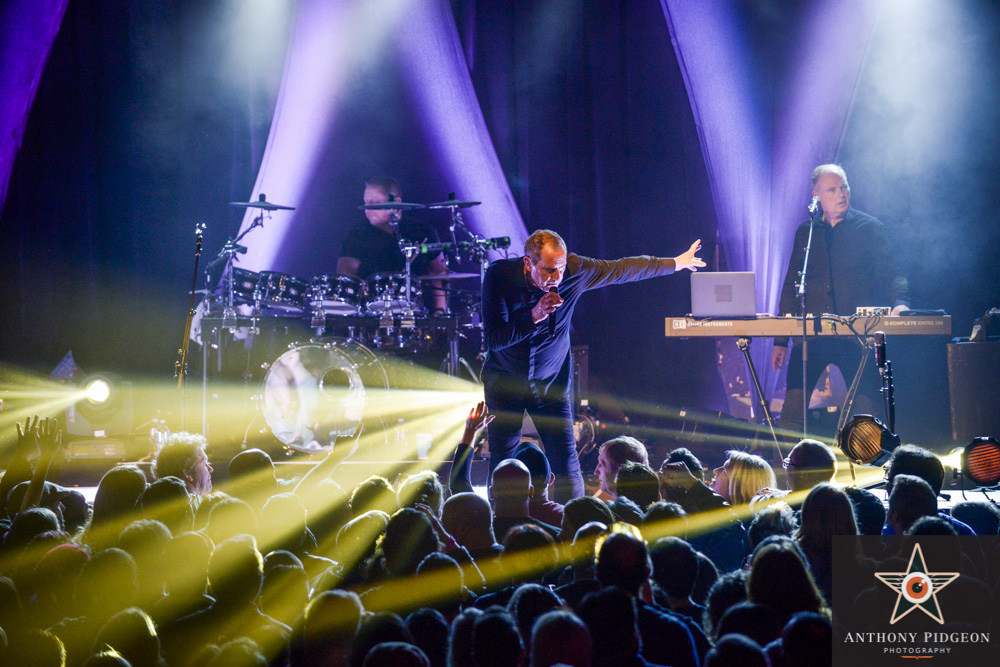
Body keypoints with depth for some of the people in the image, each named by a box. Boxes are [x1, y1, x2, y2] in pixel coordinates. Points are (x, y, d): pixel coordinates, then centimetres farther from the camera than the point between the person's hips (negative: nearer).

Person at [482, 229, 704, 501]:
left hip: (551, 383, 1)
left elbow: (621, 269, 1)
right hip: (505, 382, -1)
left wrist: (676, 263, 10)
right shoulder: (499, 275, -20)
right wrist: (534, 316, -35)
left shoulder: (574, 269, -15)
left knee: (567, 464, -7)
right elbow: (493, 339, -23)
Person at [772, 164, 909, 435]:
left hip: (857, 334, -2)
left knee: (867, 411, -6)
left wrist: (900, 303, -21)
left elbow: (890, 274, 2)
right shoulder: (805, 233, 15)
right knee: (791, 413, -7)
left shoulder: (870, 228, 7)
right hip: (811, 334, 2)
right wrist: (781, 340, 12)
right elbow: (791, 286, 17)